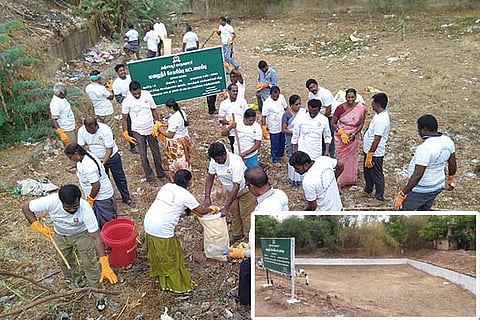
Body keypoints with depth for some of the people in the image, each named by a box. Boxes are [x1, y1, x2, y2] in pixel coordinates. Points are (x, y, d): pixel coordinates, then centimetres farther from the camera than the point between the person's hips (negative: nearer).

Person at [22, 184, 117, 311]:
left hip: (82, 234, -3)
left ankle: (100, 296, 19)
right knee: (66, 263, 19)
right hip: (60, 236, 3)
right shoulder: (51, 201, -37)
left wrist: (105, 265, -41)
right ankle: (78, 281, 49)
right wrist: (39, 227, -24)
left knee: (90, 265, -1)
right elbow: (26, 207, -17)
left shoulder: (85, 209, -40)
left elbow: (96, 238, -36)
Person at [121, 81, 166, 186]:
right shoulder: (127, 101, -17)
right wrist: (125, 133, -10)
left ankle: (160, 173, 34)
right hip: (138, 132, -3)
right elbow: (124, 118, -8)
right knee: (143, 155, 4)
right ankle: (150, 178, 18)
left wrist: (157, 122, -6)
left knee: (156, 152, 15)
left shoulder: (147, 95, -10)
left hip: (151, 129, 3)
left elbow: (153, 109, 3)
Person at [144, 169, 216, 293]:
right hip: (162, 230, -7)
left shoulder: (166, 186, 11)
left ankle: (158, 275, 50)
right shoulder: (185, 195, -9)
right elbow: (201, 211, 4)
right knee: (172, 258, 11)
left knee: (156, 253, 28)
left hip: (148, 223, 8)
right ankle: (178, 285, 27)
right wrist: (211, 209, 25)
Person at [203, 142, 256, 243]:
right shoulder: (214, 160, -21)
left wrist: (226, 208, -39)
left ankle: (248, 237, 26)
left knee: (246, 215, 5)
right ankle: (237, 234, 39)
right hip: (231, 190, 6)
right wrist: (207, 197, -19)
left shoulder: (235, 162, -40)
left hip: (245, 190, -6)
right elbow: (210, 177, -8)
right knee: (234, 213, 18)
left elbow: (236, 187, -40)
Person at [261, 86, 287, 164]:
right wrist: (264, 128, -17)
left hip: (283, 126, 5)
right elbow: (264, 116, -17)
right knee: (275, 145, 8)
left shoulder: (281, 97, -7)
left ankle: (281, 154, 48)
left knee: (282, 142, 24)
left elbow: (286, 108, 8)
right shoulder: (267, 103, -23)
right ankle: (275, 160, 26)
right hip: (274, 128, -5)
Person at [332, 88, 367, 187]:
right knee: (341, 158, 5)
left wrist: (354, 134, -17)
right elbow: (334, 123, -6)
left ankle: (351, 179, 33)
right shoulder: (340, 108, -13)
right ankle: (339, 181, 18)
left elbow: (361, 124, -3)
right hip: (341, 137, -1)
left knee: (352, 157, 15)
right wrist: (341, 133, -18)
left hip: (354, 137, 1)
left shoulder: (361, 108, -10)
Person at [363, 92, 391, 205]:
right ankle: (368, 190, 45)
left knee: (377, 175, 6)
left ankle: (379, 198, 21)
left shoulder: (381, 119, -28)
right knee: (367, 172, 25)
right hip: (369, 150, 10)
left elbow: (377, 139, -28)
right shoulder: (380, 114, 4)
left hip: (375, 153, -10)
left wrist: (370, 155, -24)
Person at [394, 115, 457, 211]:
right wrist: (451, 179, 28)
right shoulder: (447, 141, -4)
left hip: (421, 191, -8)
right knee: (424, 211, 25)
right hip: (437, 186, 8)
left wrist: (402, 195, -29)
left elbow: (417, 175, -33)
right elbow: (452, 163, 10)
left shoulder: (425, 148, -31)